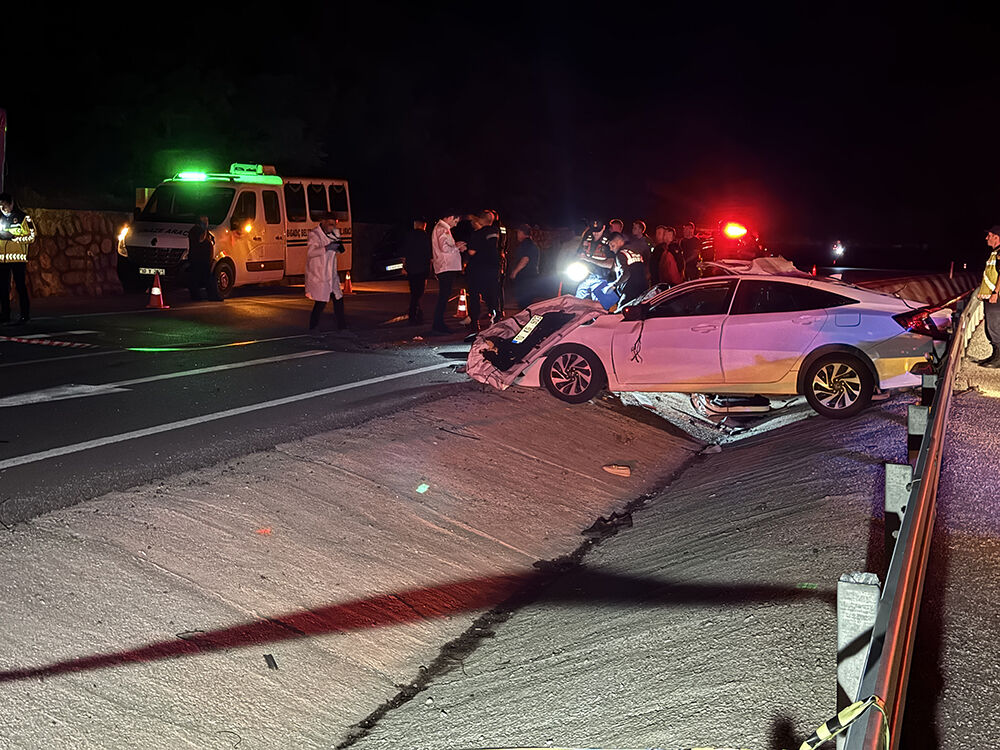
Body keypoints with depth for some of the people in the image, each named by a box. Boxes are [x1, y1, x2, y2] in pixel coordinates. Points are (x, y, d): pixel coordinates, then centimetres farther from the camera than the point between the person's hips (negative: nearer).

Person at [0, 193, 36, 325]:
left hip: (18, 258, -6)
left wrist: (13, 237, -15)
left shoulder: (23, 218, 0)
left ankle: (23, 316, -6)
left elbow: (31, 237, -6)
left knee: (20, 287, -7)